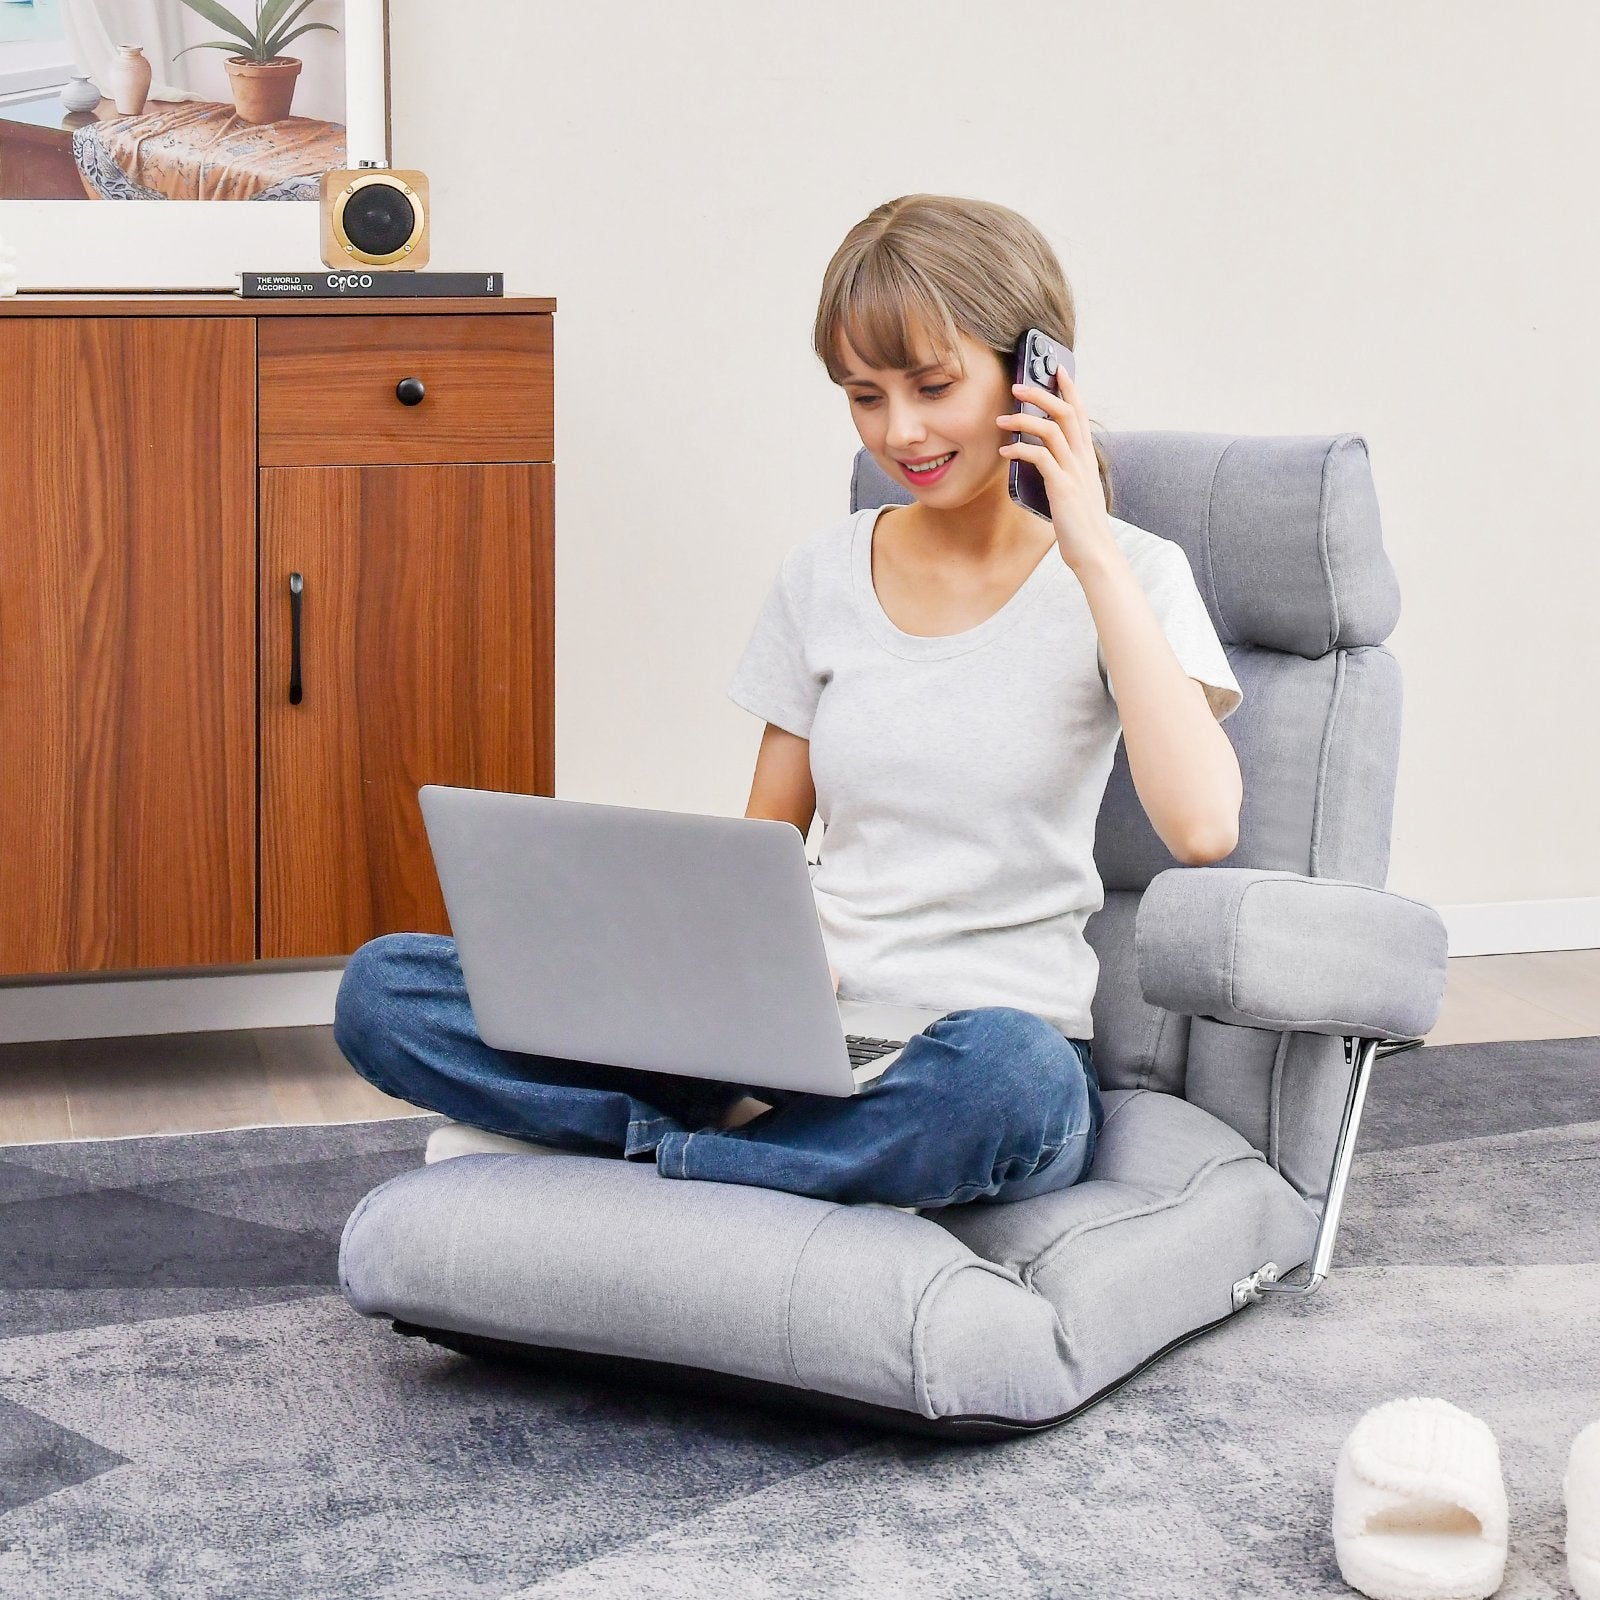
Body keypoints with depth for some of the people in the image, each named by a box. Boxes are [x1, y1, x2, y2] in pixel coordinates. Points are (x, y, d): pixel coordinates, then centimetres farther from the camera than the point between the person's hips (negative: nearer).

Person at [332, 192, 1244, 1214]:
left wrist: (1091, 551, -15)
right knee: (381, 989, -12)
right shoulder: (826, 576, 11)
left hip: (1005, 1038, -4)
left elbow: (1202, 825, -19)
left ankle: (658, 1149, -19)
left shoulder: (1124, 576, -1)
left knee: (1000, 1075, -44)